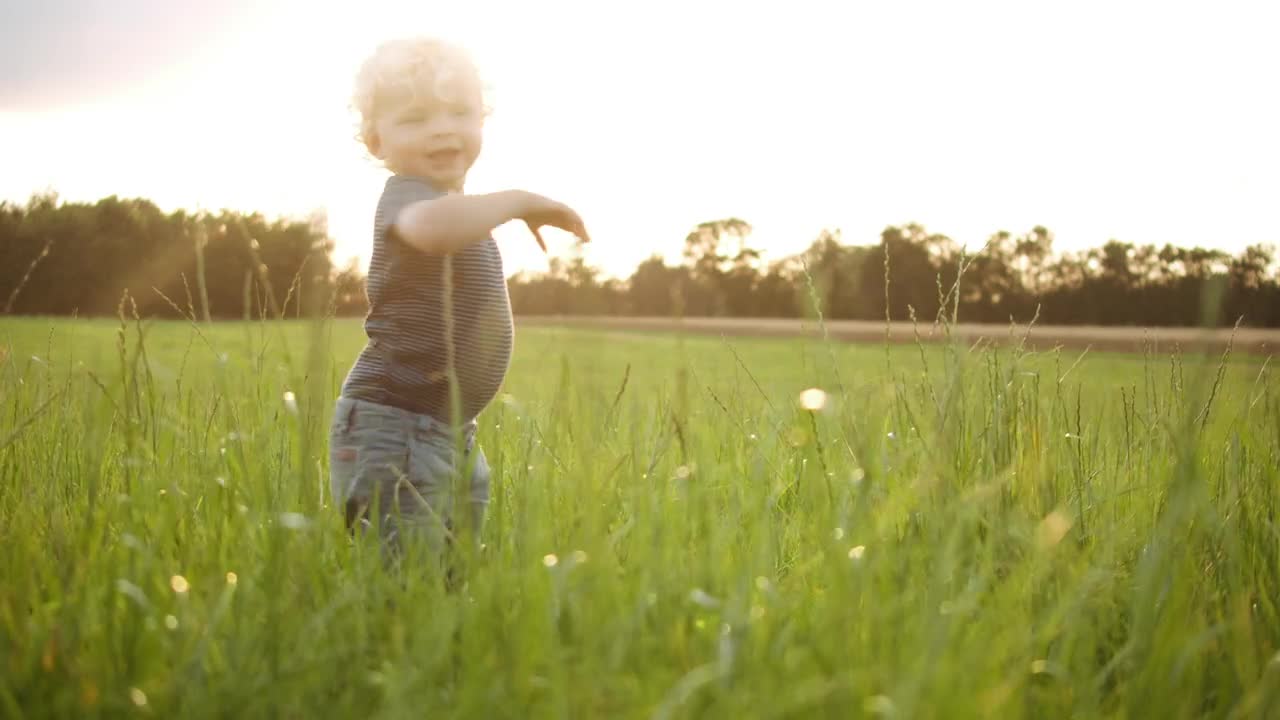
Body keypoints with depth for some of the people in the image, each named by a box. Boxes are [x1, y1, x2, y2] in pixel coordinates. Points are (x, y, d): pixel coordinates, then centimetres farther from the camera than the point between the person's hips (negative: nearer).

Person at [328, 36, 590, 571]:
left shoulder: (457, 207, 15)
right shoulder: (405, 195, -17)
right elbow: (431, 227, -42)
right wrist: (518, 201, -30)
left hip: (452, 431, 10)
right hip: (394, 426, -10)